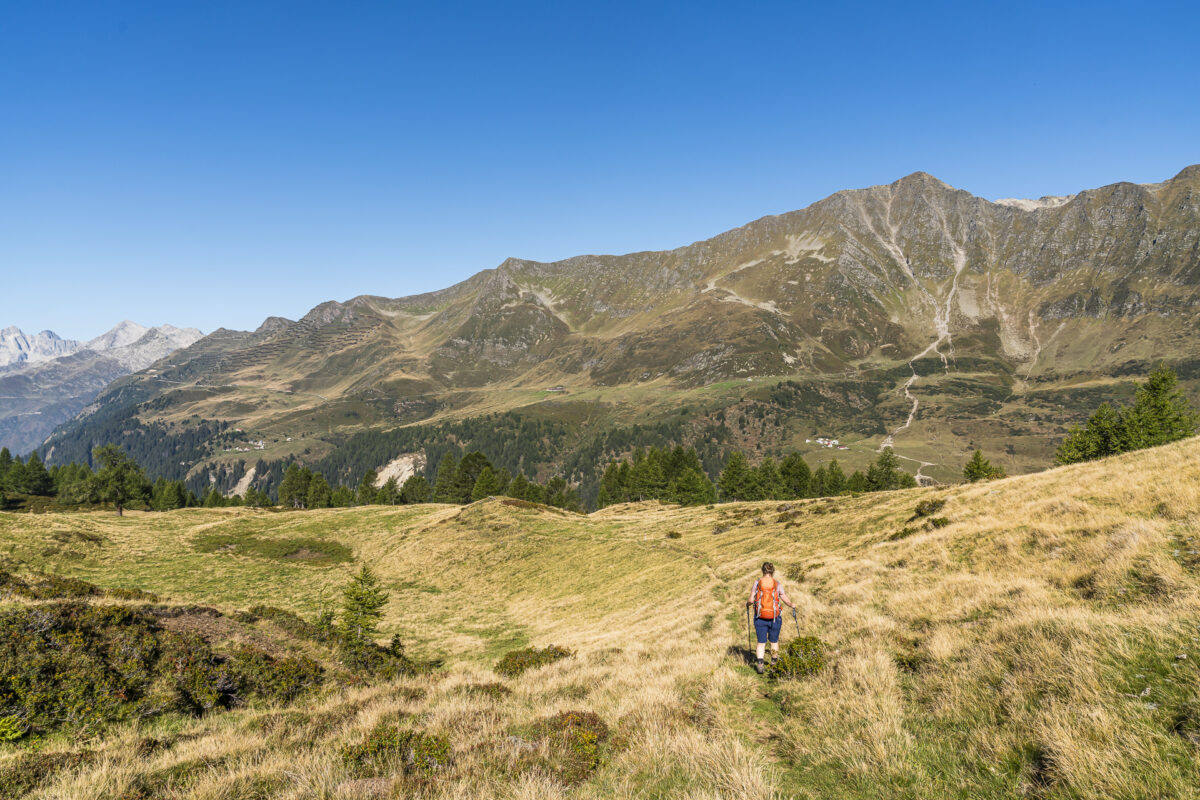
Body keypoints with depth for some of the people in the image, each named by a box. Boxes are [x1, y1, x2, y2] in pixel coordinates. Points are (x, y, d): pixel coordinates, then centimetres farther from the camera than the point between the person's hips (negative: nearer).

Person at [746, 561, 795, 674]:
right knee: (774, 641, 19)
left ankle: (760, 664, -8)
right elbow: (787, 601, -1)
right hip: (775, 618, 0)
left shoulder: (757, 583, -4)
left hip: (760, 618, 0)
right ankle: (774, 663, 29)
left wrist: (747, 603, 16)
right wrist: (792, 605, 20)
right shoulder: (777, 584, -4)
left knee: (761, 642, 7)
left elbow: (751, 600, -7)